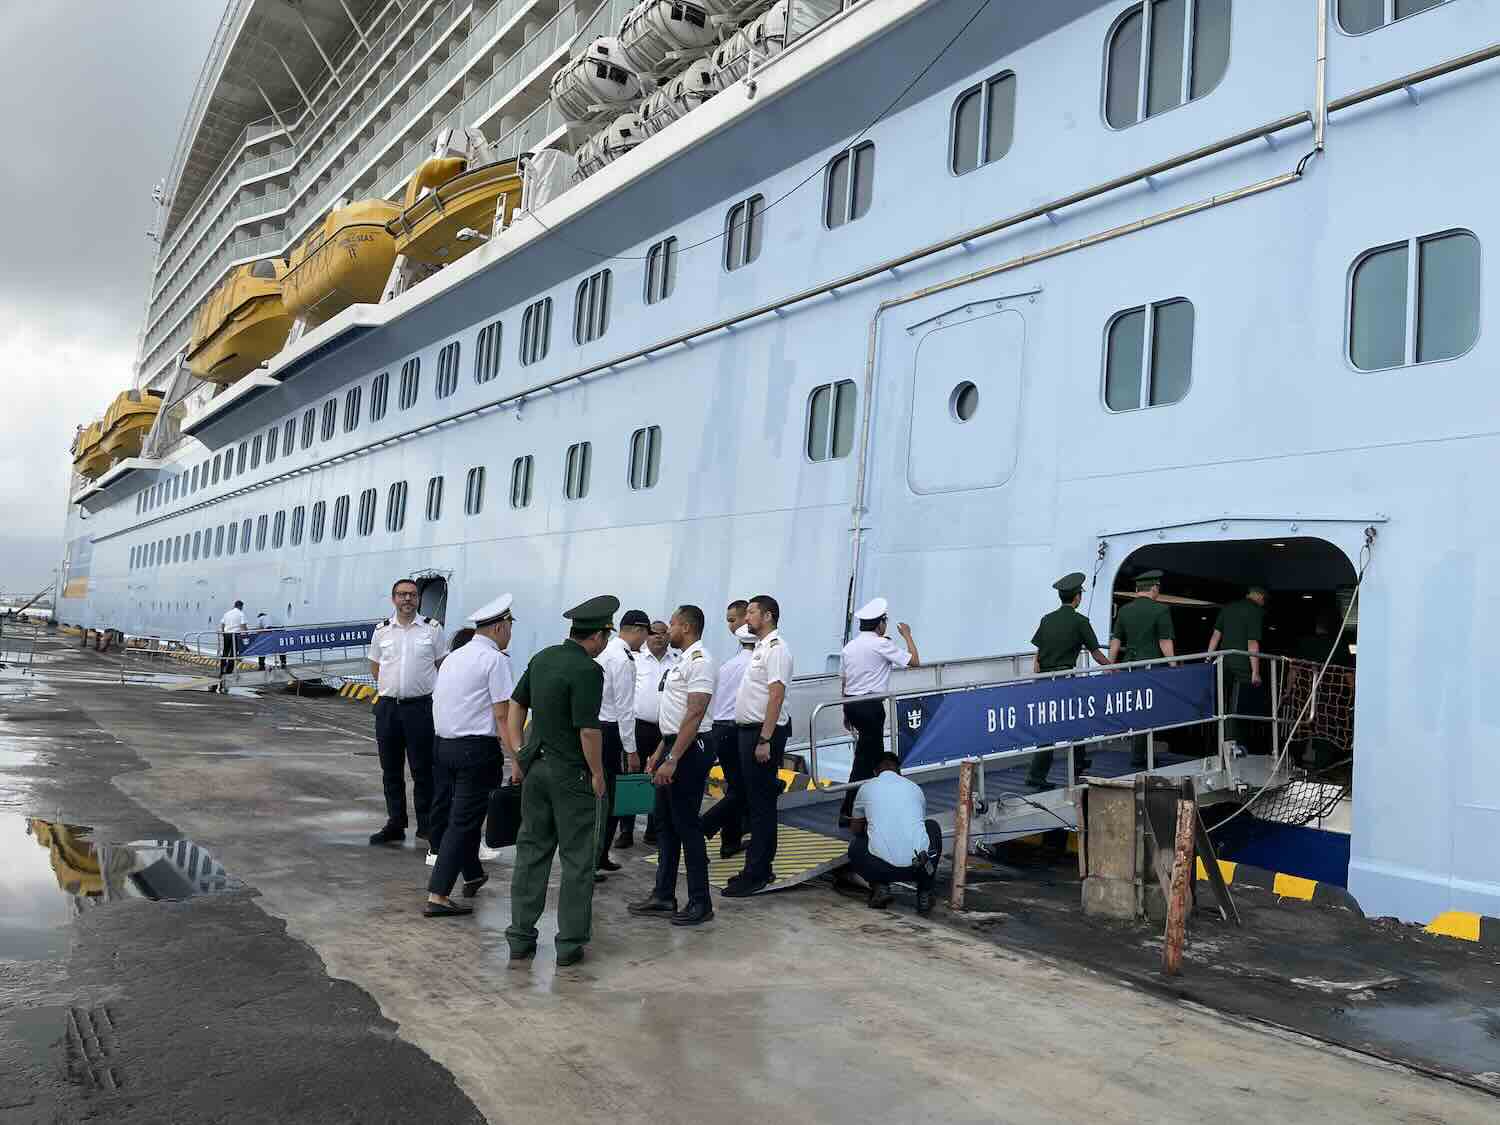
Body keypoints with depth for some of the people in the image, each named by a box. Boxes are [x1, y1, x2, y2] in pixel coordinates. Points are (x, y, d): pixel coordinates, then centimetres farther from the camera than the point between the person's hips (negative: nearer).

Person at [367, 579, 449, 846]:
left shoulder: (432, 629, 0)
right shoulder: (382, 631, 7)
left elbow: (444, 665, 7)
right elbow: (374, 666, 19)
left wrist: (429, 688, 4)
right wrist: (390, 686, 10)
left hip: (421, 706, -3)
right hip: (388, 706, 3)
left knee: (423, 769, 0)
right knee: (391, 770, 11)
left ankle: (426, 824, 10)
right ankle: (395, 825, 21)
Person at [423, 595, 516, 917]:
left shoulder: (453, 657, 15)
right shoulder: (495, 659, -10)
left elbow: (439, 702, 18)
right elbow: (502, 714, -15)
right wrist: (516, 759, -15)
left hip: (443, 745, 8)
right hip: (477, 749, -8)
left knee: (447, 814, 19)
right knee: (463, 821, -3)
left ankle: (473, 876, 38)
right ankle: (437, 896, -4)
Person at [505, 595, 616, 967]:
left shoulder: (542, 658, 6)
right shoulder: (587, 671, -19)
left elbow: (516, 704, 13)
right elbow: (588, 729, -21)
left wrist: (518, 752, 16)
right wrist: (598, 774, -9)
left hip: (535, 767, 7)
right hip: (573, 774, -7)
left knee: (531, 853, 14)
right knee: (577, 860, 5)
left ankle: (520, 938, 20)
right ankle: (570, 943, 10)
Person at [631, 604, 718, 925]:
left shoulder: (699, 661, -16)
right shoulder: (683, 660, 17)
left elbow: (694, 715, -23)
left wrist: (672, 760, -25)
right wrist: (659, 751, 19)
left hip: (688, 752, -10)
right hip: (672, 746, 10)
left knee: (687, 826, -4)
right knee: (665, 825, 13)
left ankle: (700, 902, 5)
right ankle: (663, 897, 20)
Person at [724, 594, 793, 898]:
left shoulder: (776, 648, -14)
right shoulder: (760, 647, 17)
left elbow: (776, 695, -21)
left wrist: (765, 740, -24)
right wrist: (756, 737, 17)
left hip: (763, 734, -10)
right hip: (749, 731, 10)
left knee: (761, 804, -5)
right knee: (755, 801, 14)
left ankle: (757, 874, 0)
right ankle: (760, 868, 22)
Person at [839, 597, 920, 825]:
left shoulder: (849, 647, 10)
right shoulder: (882, 644, -10)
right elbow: (914, 661, -6)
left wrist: (847, 713, 22)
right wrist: (907, 635, 8)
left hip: (851, 704, 8)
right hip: (871, 706, -8)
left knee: (875, 755, 19)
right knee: (864, 759, -2)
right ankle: (847, 812, -1)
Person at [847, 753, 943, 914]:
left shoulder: (867, 788, 16)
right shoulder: (915, 788, 21)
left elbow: (856, 829, 31)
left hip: (881, 866, -1)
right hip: (920, 863, 1)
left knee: (855, 847, 32)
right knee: (932, 827, 32)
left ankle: (880, 886, 6)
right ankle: (924, 893, 21)